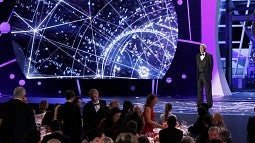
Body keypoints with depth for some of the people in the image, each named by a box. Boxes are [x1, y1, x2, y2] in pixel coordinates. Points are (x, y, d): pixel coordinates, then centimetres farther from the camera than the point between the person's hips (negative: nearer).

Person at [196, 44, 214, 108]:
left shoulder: (209, 56, -3)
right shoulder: (197, 56, 14)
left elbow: (211, 65, -3)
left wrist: (209, 74, -7)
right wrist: (197, 73, 7)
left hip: (206, 75, -5)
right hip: (199, 75, 5)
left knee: (208, 90, -2)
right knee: (199, 90, 7)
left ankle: (209, 104, 2)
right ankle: (200, 103, 12)